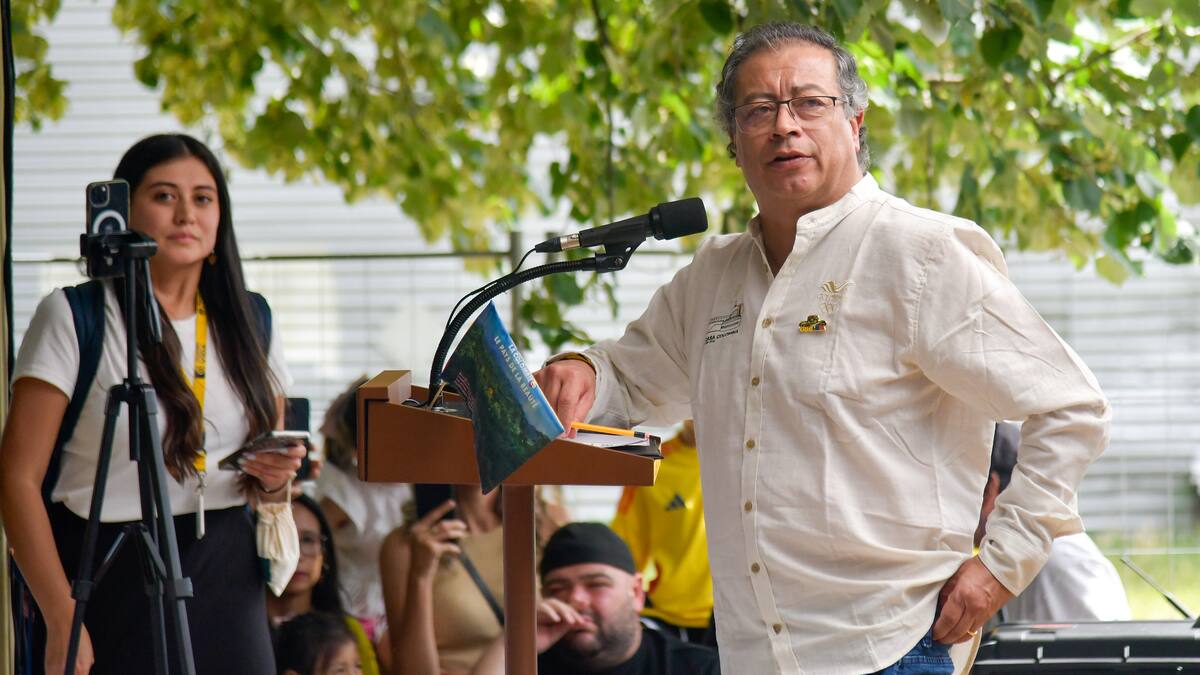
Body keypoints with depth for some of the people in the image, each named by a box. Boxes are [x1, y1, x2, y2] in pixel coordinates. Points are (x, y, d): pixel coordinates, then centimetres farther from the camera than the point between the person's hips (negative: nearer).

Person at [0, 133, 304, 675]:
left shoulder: (251, 326, 11)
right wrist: (63, 622, -17)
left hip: (226, 576, 4)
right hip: (112, 582, -4)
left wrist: (274, 480, -4)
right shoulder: (72, 318, -3)